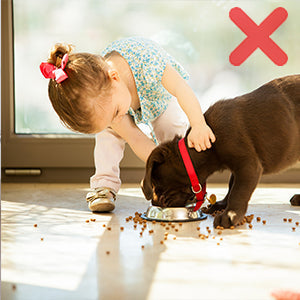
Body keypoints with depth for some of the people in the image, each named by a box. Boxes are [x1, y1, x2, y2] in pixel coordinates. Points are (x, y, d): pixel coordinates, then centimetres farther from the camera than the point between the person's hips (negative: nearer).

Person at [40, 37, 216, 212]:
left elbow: (181, 88, -52)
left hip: (162, 97, -1)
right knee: (108, 130, -21)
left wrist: (198, 125, -65)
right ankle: (104, 185, -12)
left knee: (175, 130, -19)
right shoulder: (101, 101, -37)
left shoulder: (144, 58, -51)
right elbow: (136, 139, -31)